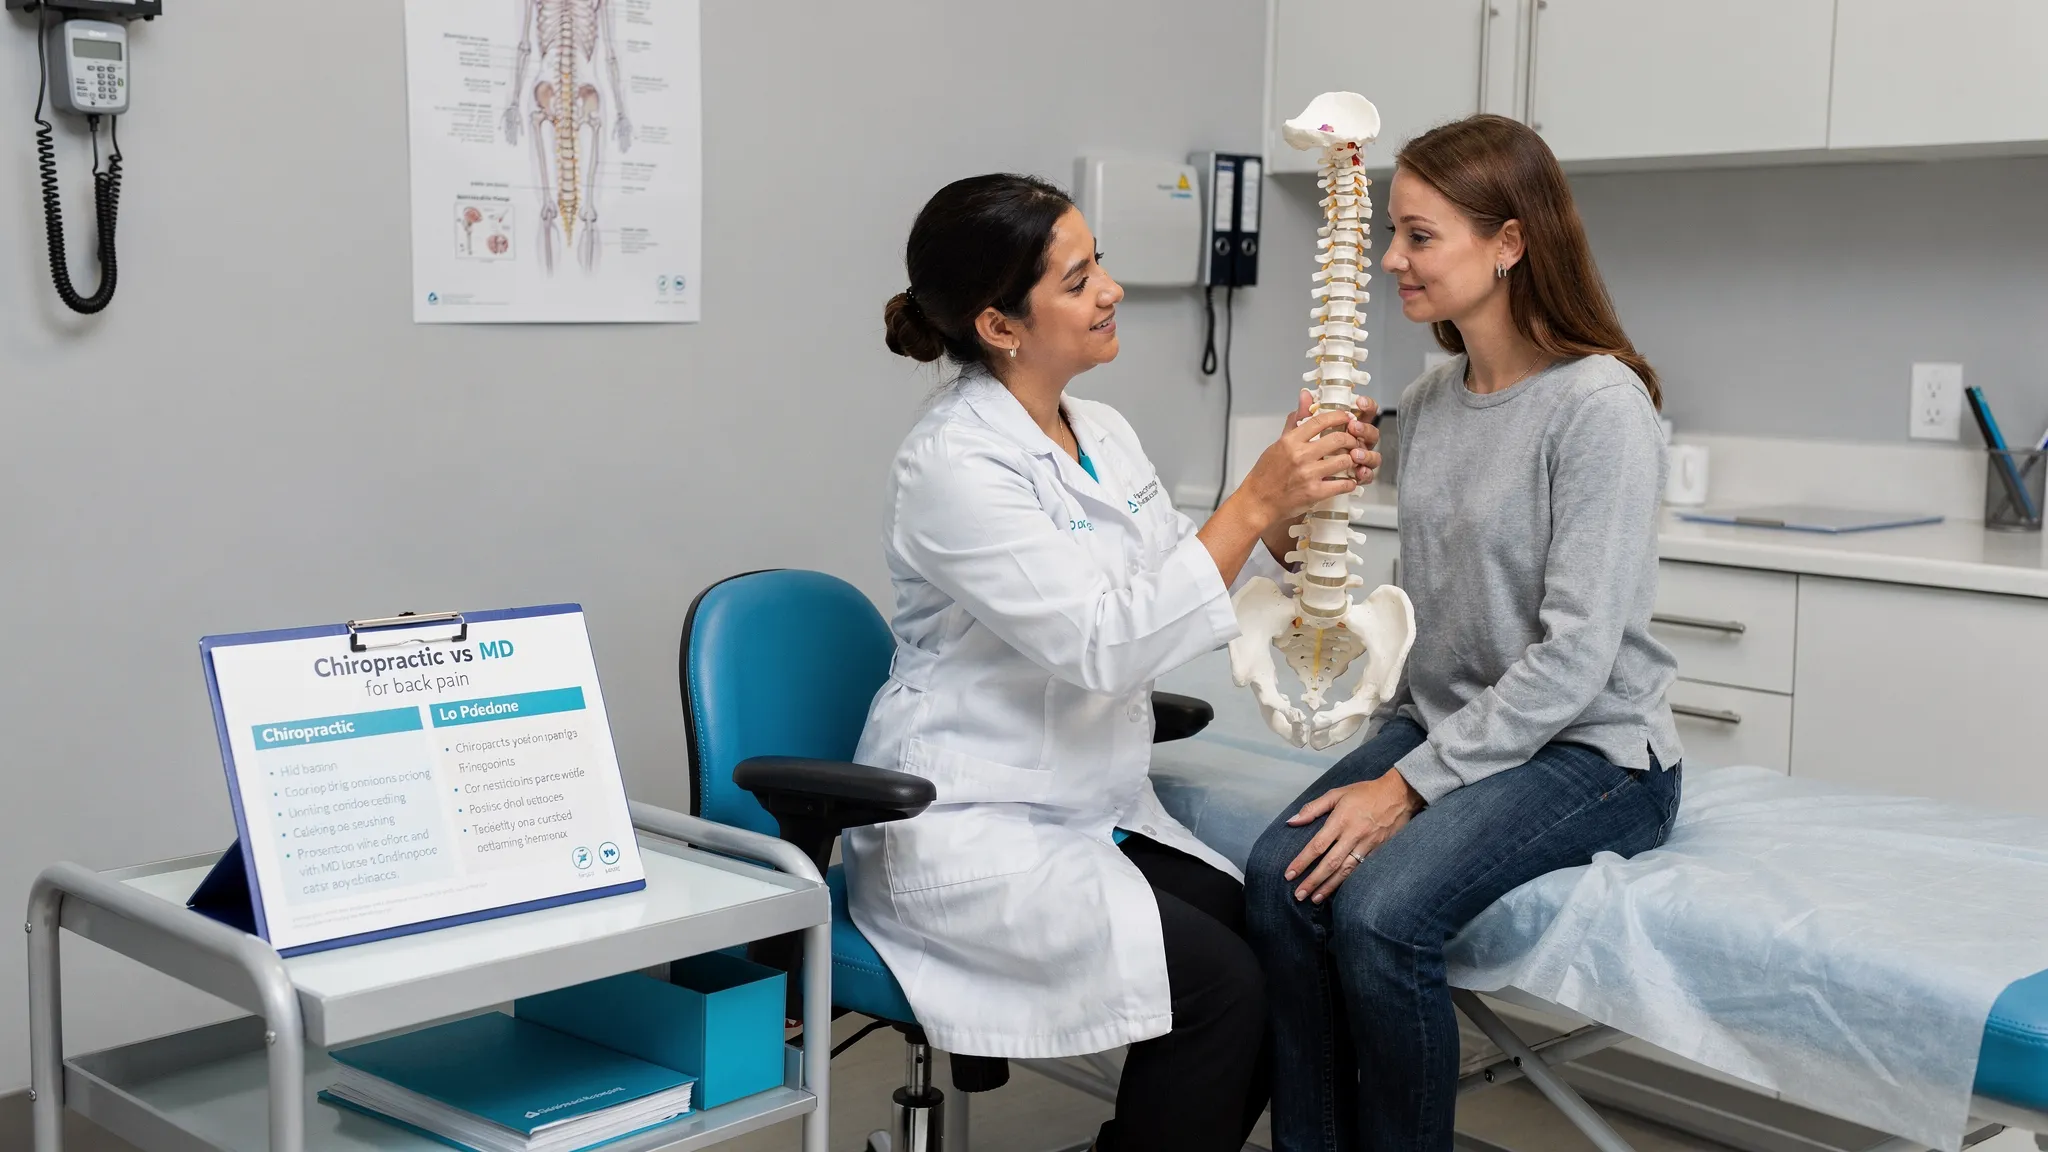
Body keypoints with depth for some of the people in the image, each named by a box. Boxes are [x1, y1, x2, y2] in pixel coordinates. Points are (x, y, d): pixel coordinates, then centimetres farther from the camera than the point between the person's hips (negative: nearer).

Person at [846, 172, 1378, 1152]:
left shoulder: (1106, 437, 8)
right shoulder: (954, 463, -18)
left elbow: (1190, 595, 8)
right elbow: (1104, 646, -24)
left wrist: (1296, 501, -8)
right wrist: (1256, 499, -24)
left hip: (1096, 811, 8)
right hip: (964, 833, -8)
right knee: (1221, 987, -21)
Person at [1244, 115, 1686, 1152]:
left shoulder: (1600, 403, -14)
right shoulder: (1427, 402, 9)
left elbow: (1575, 653, -18)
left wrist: (1414, 782, -19)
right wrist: (1391, 748, 1)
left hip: (1589, 751, -6)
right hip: (1442, 722, 6)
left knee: (1380, 907, -29)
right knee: (1280, 872, -20)